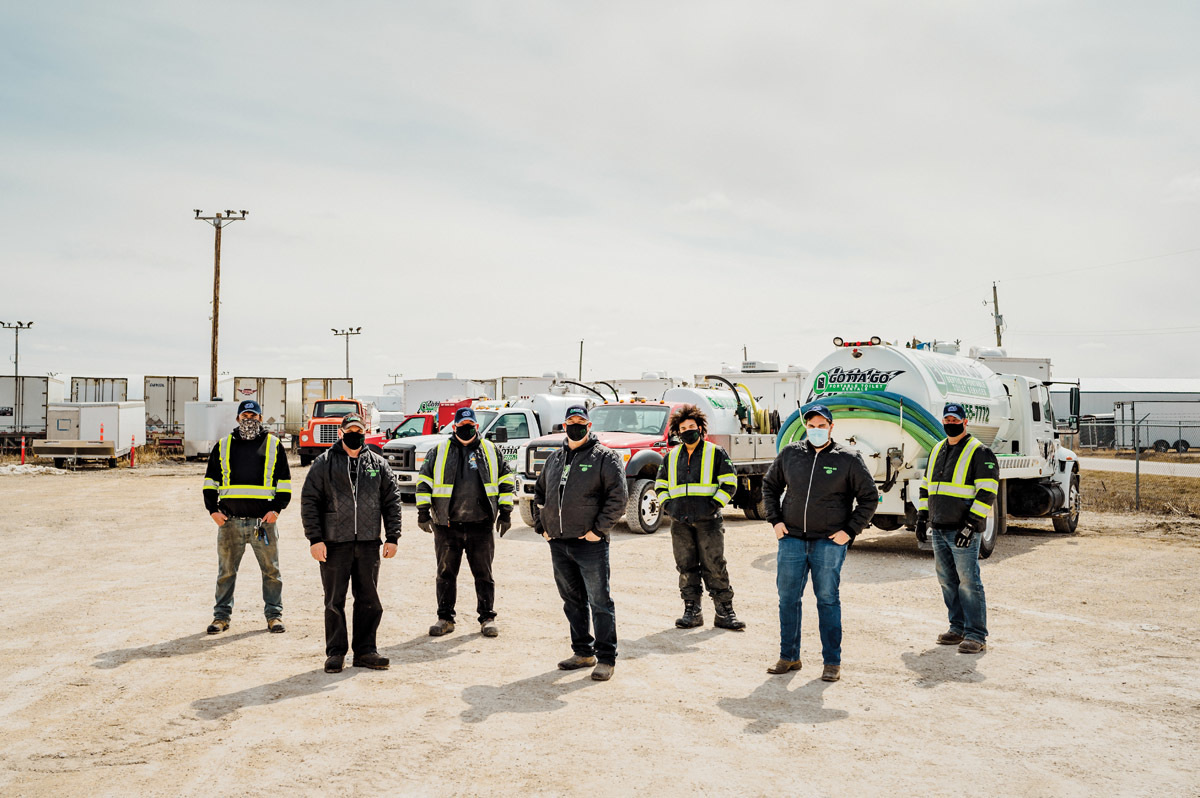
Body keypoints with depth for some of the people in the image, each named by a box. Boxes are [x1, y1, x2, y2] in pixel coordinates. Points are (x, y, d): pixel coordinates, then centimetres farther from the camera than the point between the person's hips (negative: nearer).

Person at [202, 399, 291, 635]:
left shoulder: (274, 445, 8)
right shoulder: (223, 446, 11)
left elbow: (284, 481, 8)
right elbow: (210, 480, 14)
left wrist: (277, 508, -4)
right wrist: (213, 509, 2)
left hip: (263, 520, -1)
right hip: (230, 521, 1)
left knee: (271, 570, 3)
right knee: (226, 571, 8)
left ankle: (274, 614, 13)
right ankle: (221, 615, 18)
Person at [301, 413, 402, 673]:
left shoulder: (378, 464, 9)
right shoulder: (324, 463, 2)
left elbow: (392, 502, 10)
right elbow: (309, 501, 0)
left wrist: (392, 537, 4)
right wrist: (315, 538, -7)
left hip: (369, 544, 2)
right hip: (334, 544, -2)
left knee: (370, 600, 6)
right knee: (334, 601, 5)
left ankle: (365, 651, 17)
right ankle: (335, 652, 16)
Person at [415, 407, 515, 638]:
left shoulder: (490, 450, 8)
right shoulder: (439, 452, 7)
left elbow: (506, 481, 11)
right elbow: (424, 481, 8)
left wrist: (505, 512, 5)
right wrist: (423, 512, 2)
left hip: (481, 525, 0)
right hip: (447, 526, 0)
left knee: (484, 574, 4)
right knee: (446, 574, 7)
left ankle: (487, 618, 13)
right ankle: (445, 618, 18)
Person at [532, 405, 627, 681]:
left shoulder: (604, 457, -3)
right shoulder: (554, 458, 15)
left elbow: (618, 496, -10)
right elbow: (539, 493, 24)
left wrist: (598, 529, -14)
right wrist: (541, 525, 13)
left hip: (590, 543, -6)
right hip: (558, 544, 6)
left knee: (599, 601, -4)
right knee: (573, 600, 14)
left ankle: (606, 659, 4)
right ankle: (583, 652, 26)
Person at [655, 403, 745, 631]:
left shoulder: (716, 453, 5)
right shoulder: (671, 457, 16)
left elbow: (729, 484, 2)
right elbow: (660, 484, 24)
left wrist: (714, 505, -9)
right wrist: (666, 504, 7)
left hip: (708, 521, -4)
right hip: (680, 522, 4)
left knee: (715, 567, -4)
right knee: (686, 568, 7)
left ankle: (725, 613, 4)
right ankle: (692, 612, 15)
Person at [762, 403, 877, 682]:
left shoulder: (848, 459, -1)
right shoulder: (790, 454, 6)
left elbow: (869, 497, 4)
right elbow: (770, 486, 19)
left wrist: (850, 531, -3)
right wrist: (775, 520, 8)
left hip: (829, 542, -3)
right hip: (791, 539, 3)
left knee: (828, 600, 2)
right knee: (787, 598, 7)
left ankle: (832, 662, 13)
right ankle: (789, 657, 20)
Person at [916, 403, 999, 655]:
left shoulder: (979, 452, -7)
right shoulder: (937, 450, 16)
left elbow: (987, 492, -13)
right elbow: (926, 485, 24)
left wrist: (971, 524, -19)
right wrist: (922, 516, 17)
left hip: (963, 531, -7)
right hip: (938, 529, 7)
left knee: (969, 581, -6)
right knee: (947, 580, 12)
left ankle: (976, 635, 0)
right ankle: (958, 627, 22)